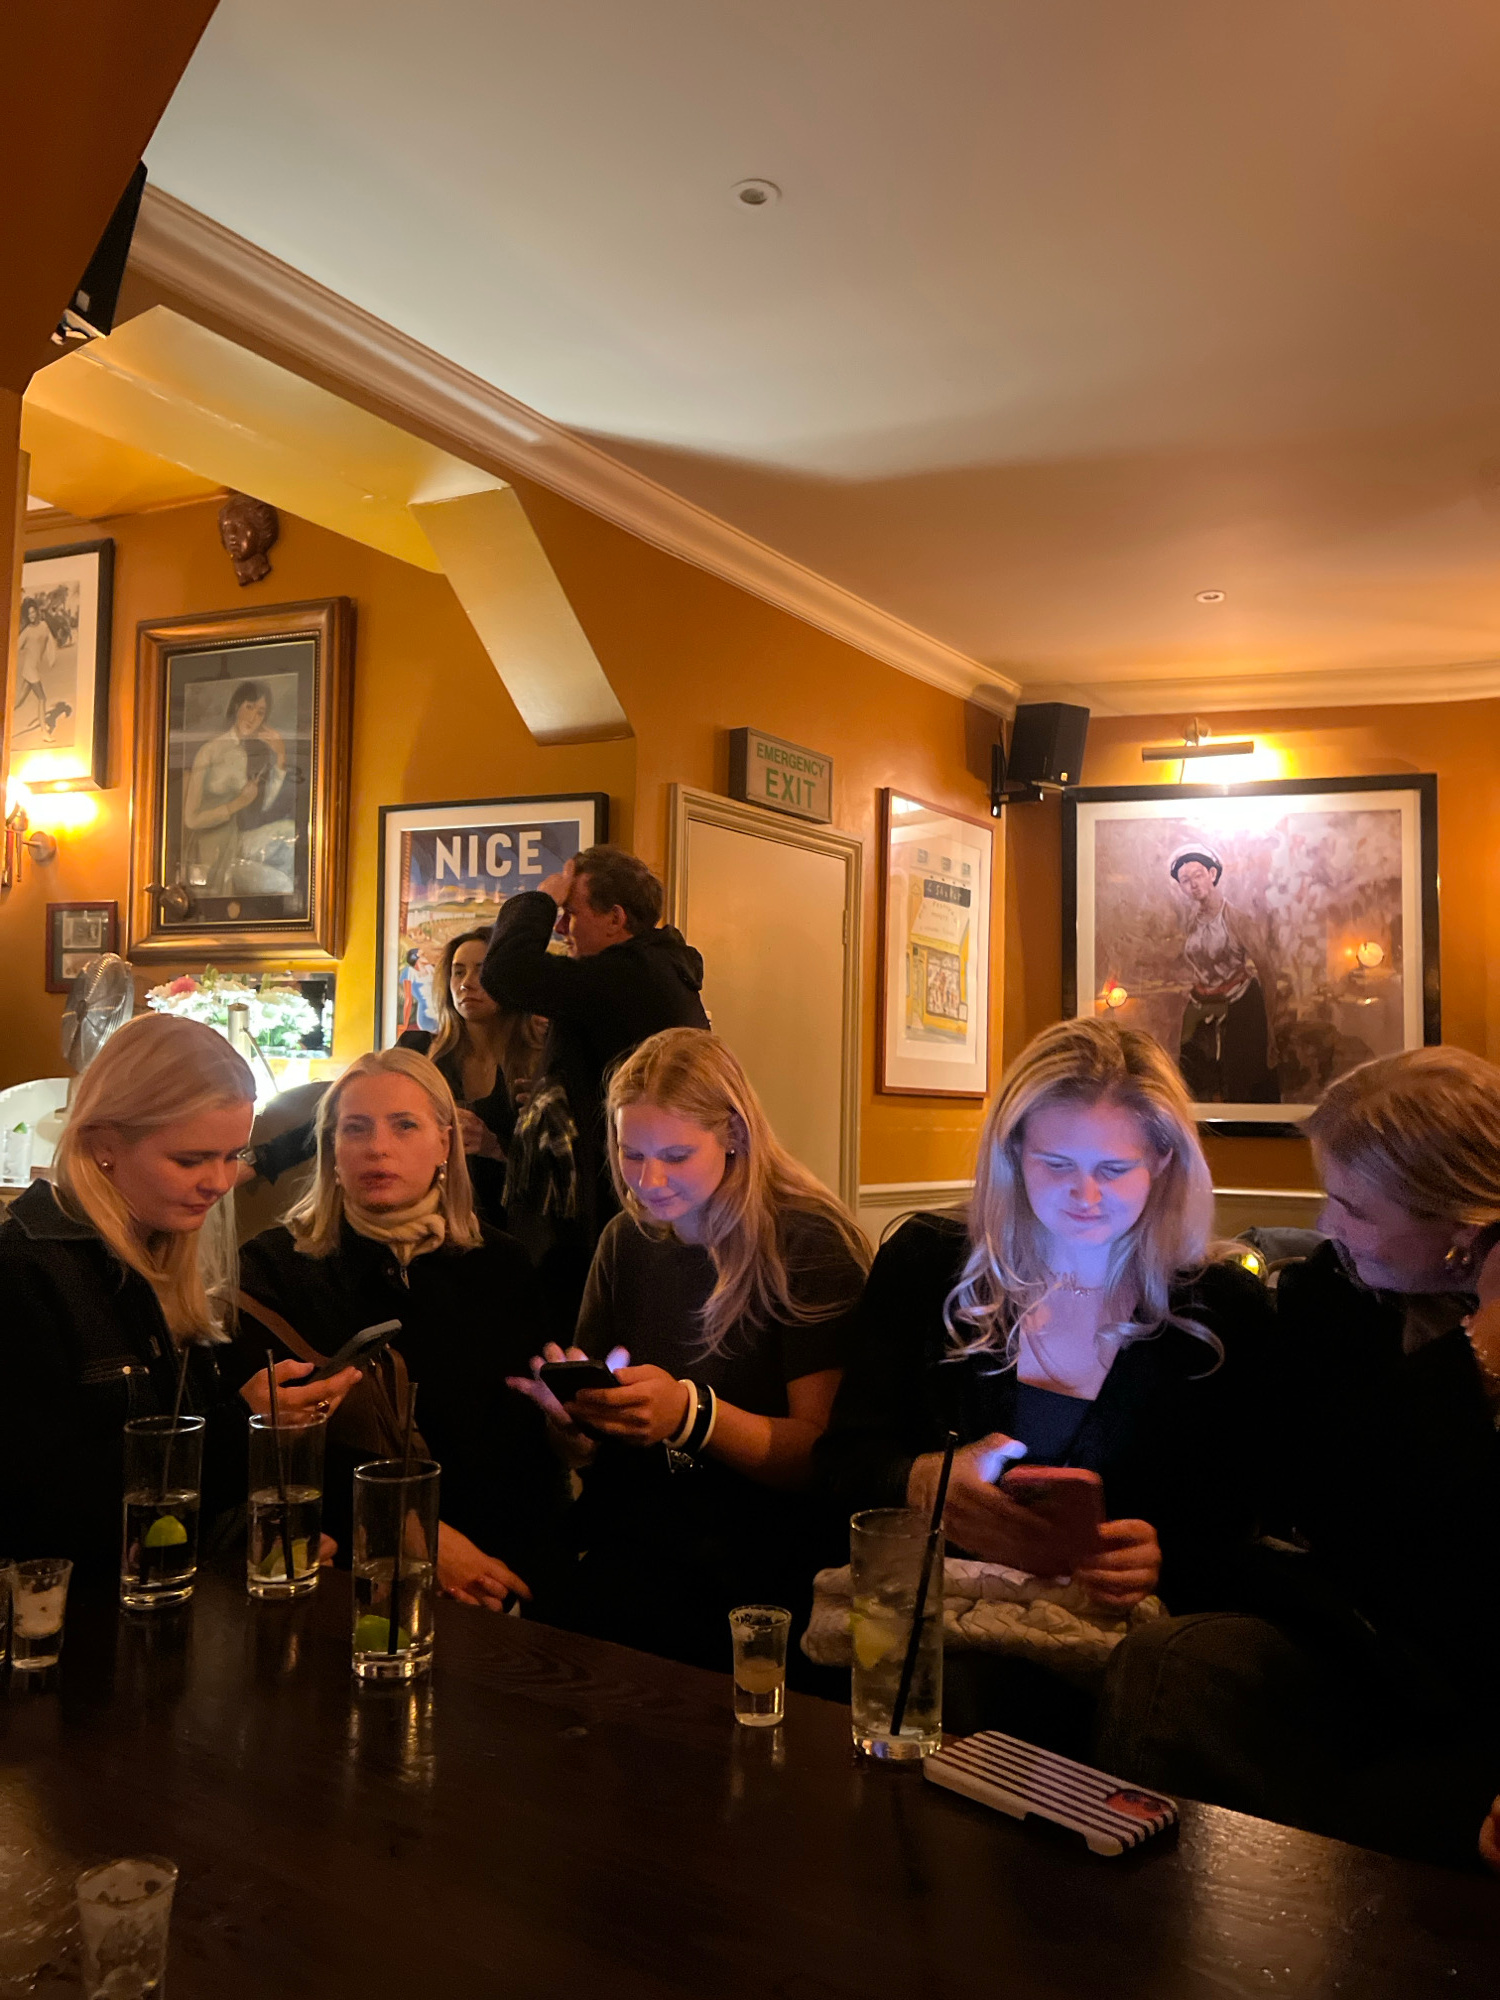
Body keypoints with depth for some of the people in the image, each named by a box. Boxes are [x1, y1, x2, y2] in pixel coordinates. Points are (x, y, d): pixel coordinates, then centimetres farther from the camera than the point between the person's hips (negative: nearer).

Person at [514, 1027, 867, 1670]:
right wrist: (573, 1408, -8)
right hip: (628, 1545, 5)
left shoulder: (807, 1244, -7)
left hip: (755, 1570, -5)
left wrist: (692, 1414, -26)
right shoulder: (626, 1242, 10)